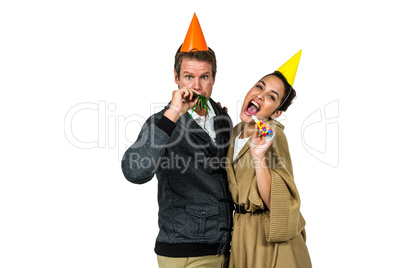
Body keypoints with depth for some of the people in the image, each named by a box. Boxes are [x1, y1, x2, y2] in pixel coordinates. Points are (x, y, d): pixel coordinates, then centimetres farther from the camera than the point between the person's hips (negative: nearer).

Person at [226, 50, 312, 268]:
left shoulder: (273, 135, -17)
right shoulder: (236, 132, 5)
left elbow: (275, 201, -25)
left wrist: (259, 157, -34)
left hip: (270, 239, -7)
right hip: (241, 232, 7)